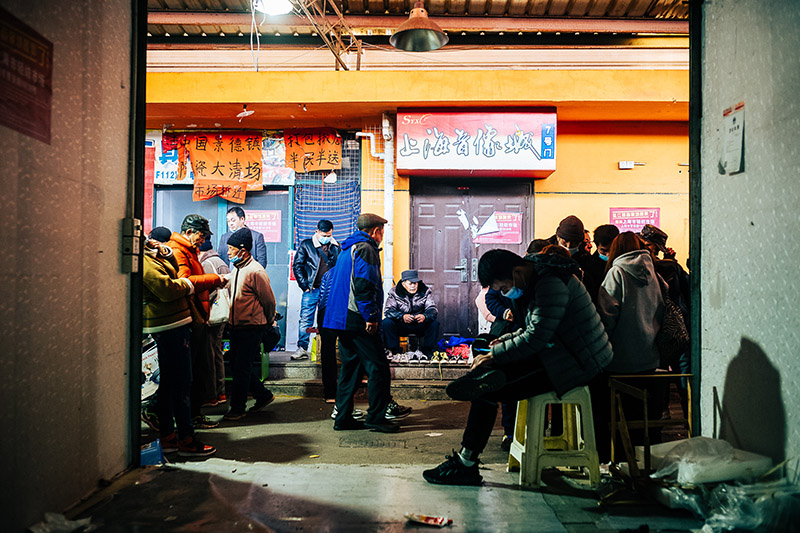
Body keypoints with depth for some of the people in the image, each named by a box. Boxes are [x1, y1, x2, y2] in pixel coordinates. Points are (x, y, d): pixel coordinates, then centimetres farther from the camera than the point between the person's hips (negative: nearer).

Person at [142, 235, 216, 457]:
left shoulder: (151, 256, 17)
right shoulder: (145, 261, -15)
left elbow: (175, 272, 20)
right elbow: (166, 288, -22)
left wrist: (165, 253, 7)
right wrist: (187, 284, -5)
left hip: (169, 324, 11)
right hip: (169, 324, -11)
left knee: (169, 382, 15)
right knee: (181, 381, -6)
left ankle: (167, 435, 23)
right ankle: (186, 438, 1)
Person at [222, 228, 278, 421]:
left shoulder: (255, 271, -17)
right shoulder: (236, 269, 11)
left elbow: (269, 301, -12)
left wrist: (267, 322, 1)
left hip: (252, 327, -9)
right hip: (237, 326, 9)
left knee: (241, 368, -3)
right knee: (236, 366, 12)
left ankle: (238, 408, 9)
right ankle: (263, 396, 26)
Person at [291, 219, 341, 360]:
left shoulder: (336, 247, 10)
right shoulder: (306, 245, 3)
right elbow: (297, 265, 3)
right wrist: (304, 285, -3)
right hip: (312, 290, -2)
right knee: (305, 319, -3)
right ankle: (302, 348, 4)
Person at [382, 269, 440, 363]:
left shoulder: (426, 291, -8)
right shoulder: (394, 292, -11)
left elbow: (432, 309, -14)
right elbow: (388, 310, -19)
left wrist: (425, 316, -39)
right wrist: (402, 316, -39)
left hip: (420, 326, 1)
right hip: (401, 326, 0)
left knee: (434, 323, -27)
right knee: (386, 322, -27)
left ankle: (426, 352, -13)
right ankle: (395, 353, -17)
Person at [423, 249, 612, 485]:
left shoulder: (551, 284, -20)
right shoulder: (538, 279, 11)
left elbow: (537, 337, -24)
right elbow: (534, 329, 19)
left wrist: (493, 356, -17)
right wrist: (506, 340, 5)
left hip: (575, 363, -10)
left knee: (485, 393, -13)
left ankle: (466, 463, -8)